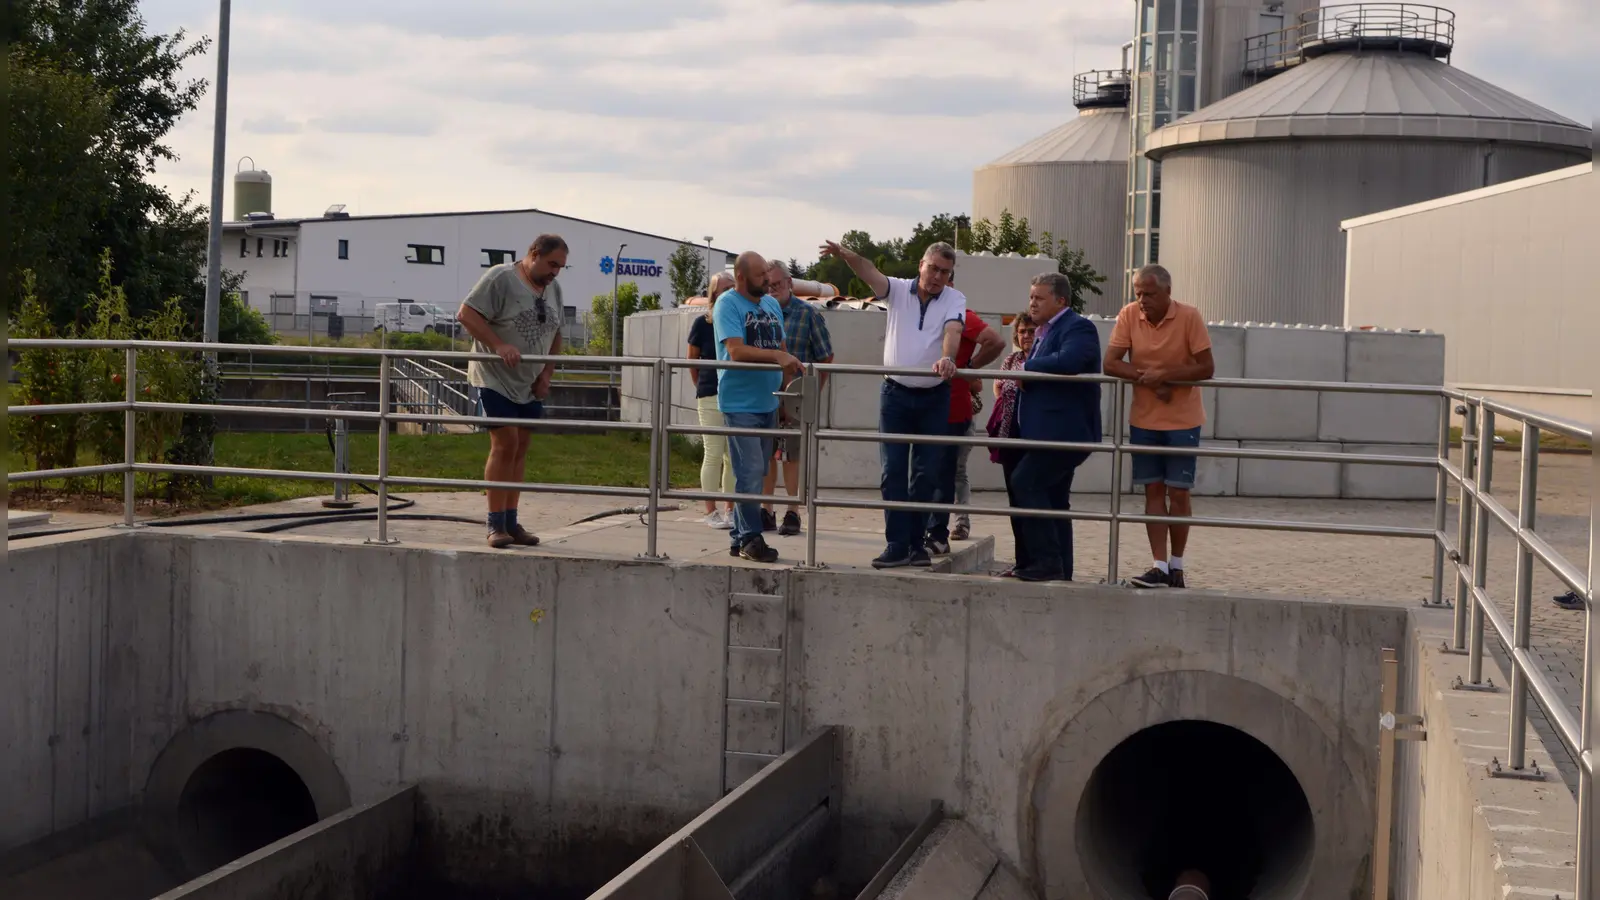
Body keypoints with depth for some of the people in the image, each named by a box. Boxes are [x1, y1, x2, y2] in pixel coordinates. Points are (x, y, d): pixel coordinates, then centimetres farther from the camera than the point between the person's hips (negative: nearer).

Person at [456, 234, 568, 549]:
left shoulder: (553, 288, 10)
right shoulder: (500, 278, -13)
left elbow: (554, 335, 18)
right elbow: (466, 314, -18)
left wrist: (547, 374, 6)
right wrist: (499, 346, -27)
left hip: (531, 385, 7)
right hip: (496, 379, -7)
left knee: (520, 449, 8)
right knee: (505, 444, -11)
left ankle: (511, 523, 14)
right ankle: (496, 525, -5)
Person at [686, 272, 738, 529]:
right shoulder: (702, 324, -3)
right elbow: (692, 362, 6)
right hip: (711, 398, -3)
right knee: (714, 453, -1)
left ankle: (730, 510, 16)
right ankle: (711, 512, 5)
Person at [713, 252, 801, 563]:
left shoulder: (772, 305, 14)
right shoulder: (727, 304, -9)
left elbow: (782, 351, 17)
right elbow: (736, 350, -20)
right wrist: (776, 356, -28)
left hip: (768, 402, 7)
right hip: (740, 404, -7)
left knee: (755, 474, 11)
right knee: (750, 473, -9)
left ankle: (739, 537, 18)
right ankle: (750, 538, -2)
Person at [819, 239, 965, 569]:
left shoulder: (954, 300, -3)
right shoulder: (899, 290, -1)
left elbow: (953, 330, -22)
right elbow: (871, 274, -19)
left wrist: (947, 358, -44)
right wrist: (849, 257, -41)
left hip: (934, 397, 0)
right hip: (895, 394, 0)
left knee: (926, 474, 4)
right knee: (893, 471, -3)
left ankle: (917, 543, 12)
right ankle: (896, 545, -1)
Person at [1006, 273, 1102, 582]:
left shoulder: (1077, 327, -11)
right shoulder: (1045, 331, 20)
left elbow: (1067, 362, -30)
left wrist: (1026, 368, -17)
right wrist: (1021, 379, 4)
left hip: (1063, 431, -10)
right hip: (1049, 431, 10)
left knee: (1025, 483, -17)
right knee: (1054, 499, 11)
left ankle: (1047, 561, -14)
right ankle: (1059, 571, 17)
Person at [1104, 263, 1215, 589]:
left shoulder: (1189, 317, -13)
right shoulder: (1128, 315, -6)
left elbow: (1206, 368, -13)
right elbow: (1110, 364, -9)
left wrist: (1164, 374, -23)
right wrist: (1148, 379, -20)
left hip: (1182, 420, -2)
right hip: (1144, 419, 3)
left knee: (1178, 493, 2)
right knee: (1153, 491, 3)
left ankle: (1176, 565, 16)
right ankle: (1160, 567, 6)